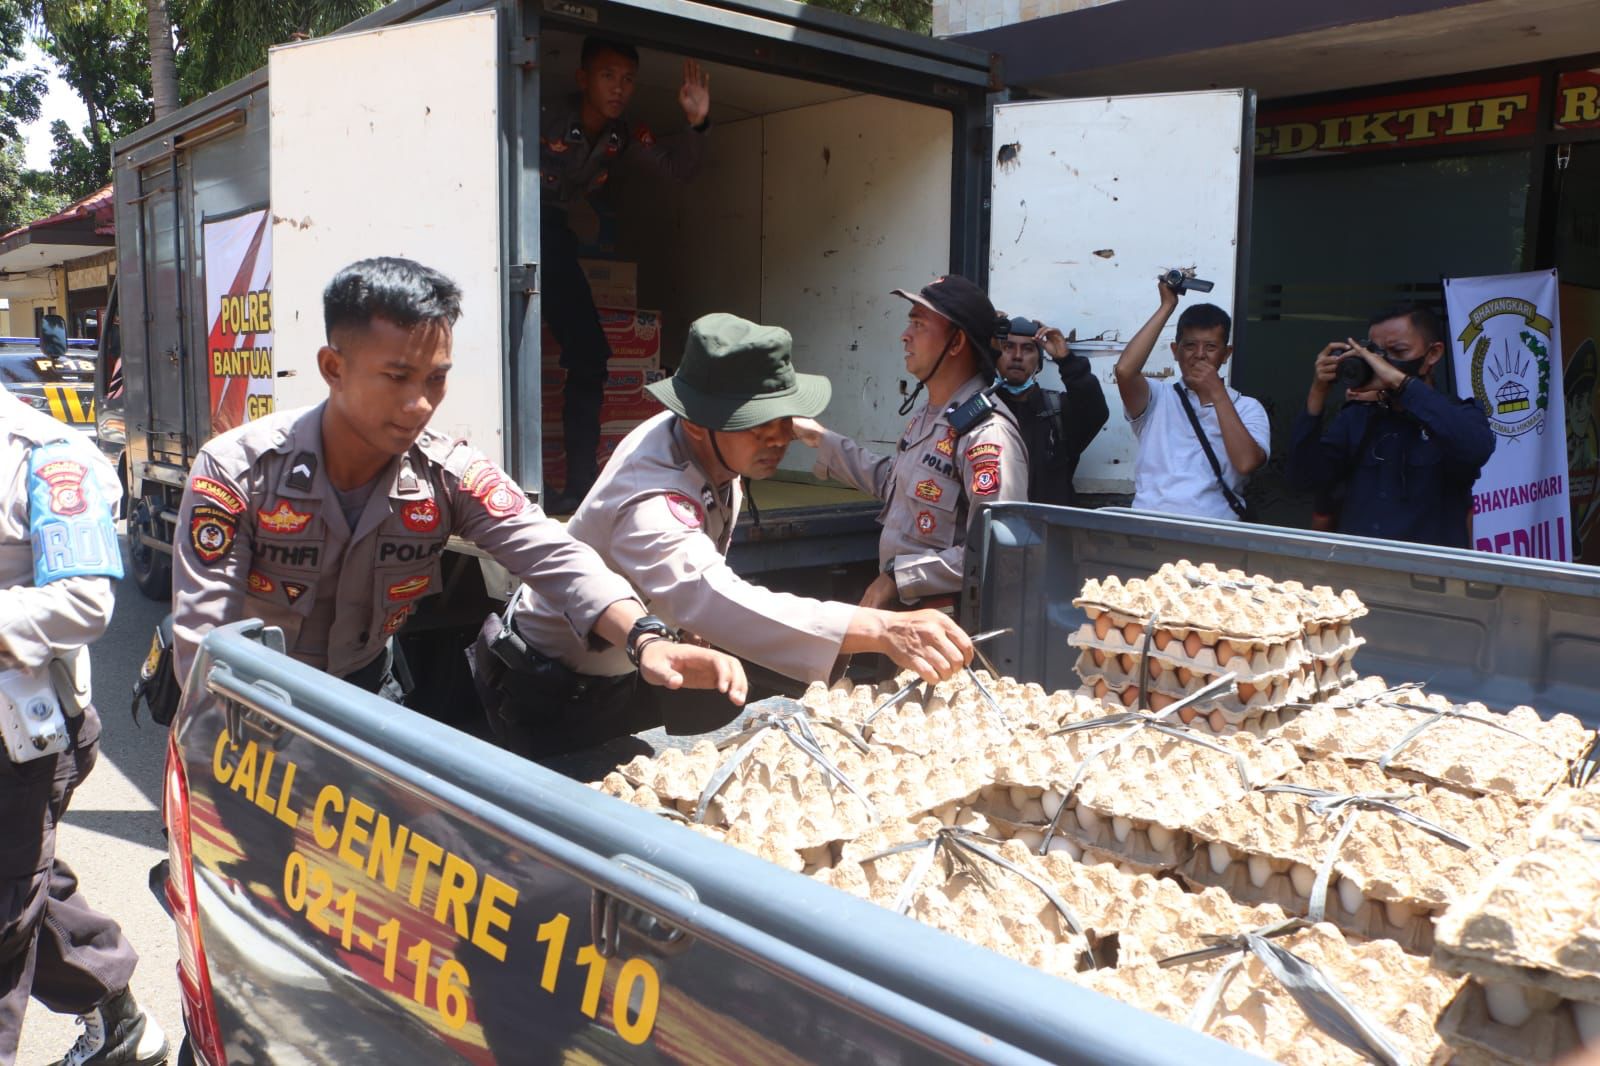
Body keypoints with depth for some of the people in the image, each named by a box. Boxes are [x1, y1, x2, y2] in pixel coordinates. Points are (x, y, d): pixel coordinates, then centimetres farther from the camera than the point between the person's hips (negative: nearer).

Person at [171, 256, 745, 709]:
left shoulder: (452, 474, -15)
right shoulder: (236, 471, -21)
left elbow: (553, 556, -26)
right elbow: (203, 640, -21)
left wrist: (644, 639, -44)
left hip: (366, 689, 2)